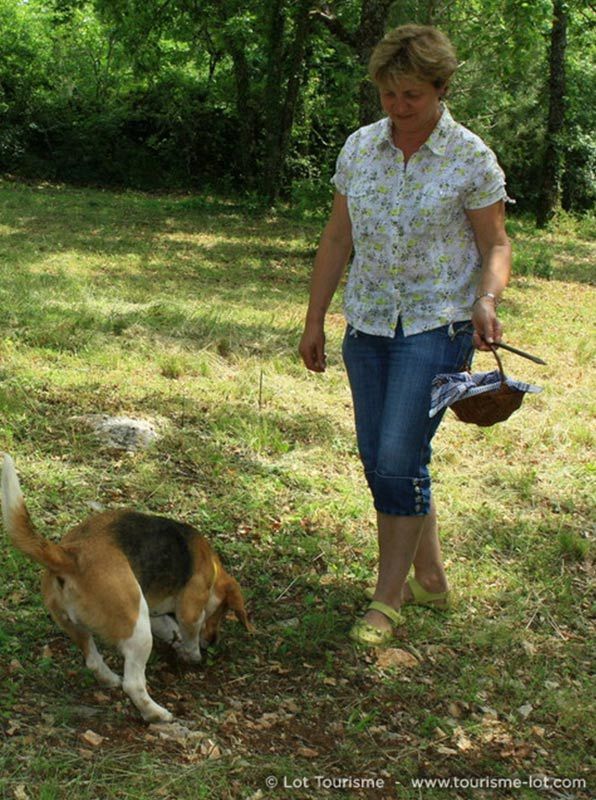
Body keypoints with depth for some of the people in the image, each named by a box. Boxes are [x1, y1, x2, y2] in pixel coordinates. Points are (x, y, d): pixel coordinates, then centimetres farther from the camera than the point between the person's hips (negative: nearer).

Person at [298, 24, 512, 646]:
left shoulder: (471, 158, -7)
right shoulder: (359, 147, 5)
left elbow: (495, 246, -1)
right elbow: (337, 240, 10)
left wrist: (487, 300, -21)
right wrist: (314, 319, 9)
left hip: (437, 324, -5)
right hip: (368, 323, 5)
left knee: (398, 459, -12)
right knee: (378, 459, 7)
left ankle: (386, 601, 1)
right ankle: (429, 578, 25)